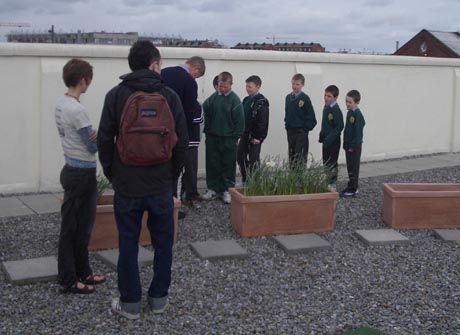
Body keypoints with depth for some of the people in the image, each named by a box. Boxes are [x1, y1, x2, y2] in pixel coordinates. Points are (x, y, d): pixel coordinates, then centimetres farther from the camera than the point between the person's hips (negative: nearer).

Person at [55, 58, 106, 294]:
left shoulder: (60, 105, 6)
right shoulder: (77, 110, -22)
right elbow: (93, 146, -15)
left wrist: (93, 136, 0)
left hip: (72, 168, 9)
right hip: (82, 173, -9)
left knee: (82, 225, 18)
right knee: (73, 228, 0)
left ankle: (82, 272, 29)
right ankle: (68, 281, 11)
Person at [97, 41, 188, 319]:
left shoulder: (116, 95, -4)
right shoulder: (169, 96, -2)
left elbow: (105, 140, -5)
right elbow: (182, 141, -1)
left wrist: (112, 174, 8)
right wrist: (173, 174, 11)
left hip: (127, 185, 0)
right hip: (162, 186, 1)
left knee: (128, 244, 9)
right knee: (163, 242, 14)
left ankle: (131, 303, 16)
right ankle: (159, 298, 23)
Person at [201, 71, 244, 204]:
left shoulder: (235, 100, -9)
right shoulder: (212, 97, 0)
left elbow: (239, 121, -9)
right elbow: (205, 112, 5)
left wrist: (235, 137, -10)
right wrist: (206, 130, 0)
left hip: (228, 139, -3)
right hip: (212, 137, 3)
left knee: (228, 165, 4)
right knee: (212, 164, 8)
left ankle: (227, 190, 12)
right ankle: (213, 188, 19)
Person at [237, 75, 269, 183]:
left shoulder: (261, 101, -13)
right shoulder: (246, 100, 13)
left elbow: (263, 121, -18)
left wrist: (258, 137, -21)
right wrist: (240, 132, 13)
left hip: (255, 136, -8)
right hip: (245, 134, 9)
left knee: (253, 160, -2)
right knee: (240, 156, 12)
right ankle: (245, 180, 23)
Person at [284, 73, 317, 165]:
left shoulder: (304, 98, -8)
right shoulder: (288, 97, 8)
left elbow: (310, 114, -8)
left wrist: (307, 127, -11)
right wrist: (287, 124, 7)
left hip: (301, 131, -5)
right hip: (290, 130, 6)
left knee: (300, 156, -7)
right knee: (291, 154, 12)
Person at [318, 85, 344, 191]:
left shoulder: (336, 110, -19)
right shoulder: (326, 107, 8)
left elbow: (339, 127, -23)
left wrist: (329, 139, -24)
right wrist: (322, 136, 13)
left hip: (333, 141, -9)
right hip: (326, 140, 9)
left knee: (331, 163, 0)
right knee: (326, 162, 16)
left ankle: (332, 185, 9)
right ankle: (327, 183, 28)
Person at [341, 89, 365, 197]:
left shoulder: (357, 115, -18)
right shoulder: (349, 112, 10)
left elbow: (358, 132, -20)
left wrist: (353, 146, -19)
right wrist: (346, 144, 15)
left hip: (354, 146, -9)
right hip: (349, 145, 9)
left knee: (353, 168, -1)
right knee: (350, 167, 14)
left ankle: (352, 189, 5)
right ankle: (352, 187, 23)